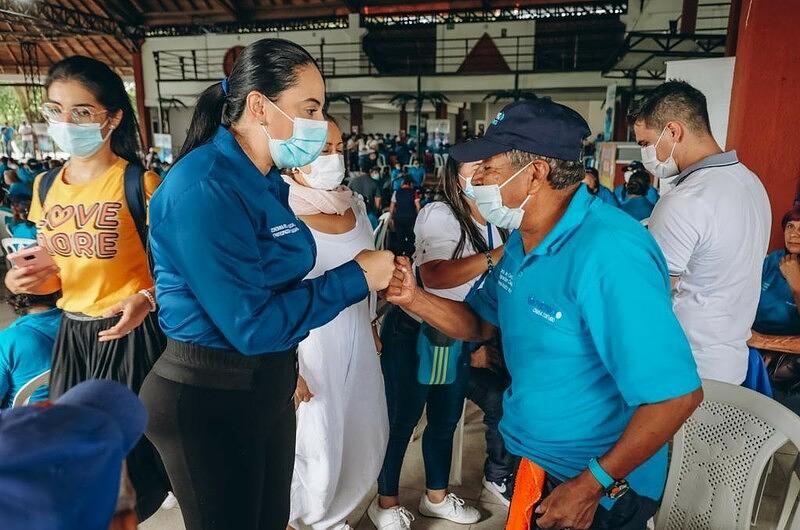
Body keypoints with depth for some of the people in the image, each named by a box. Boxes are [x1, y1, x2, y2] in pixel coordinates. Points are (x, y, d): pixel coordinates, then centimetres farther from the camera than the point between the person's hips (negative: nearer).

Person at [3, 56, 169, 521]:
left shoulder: (140, 183, -13)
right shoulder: (45, 187, 7)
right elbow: (56, 276, 15)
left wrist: (145, 300, -29)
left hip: (129, 332, -6)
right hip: (72, 332, 6)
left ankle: (136, 510, 32)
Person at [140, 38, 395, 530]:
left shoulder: (265, 181, 5)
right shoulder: (205, 188, -23)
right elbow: (250, 325, -25)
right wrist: (355, 277, -19)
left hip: (267, 385, 8)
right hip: (208, 399, -8)